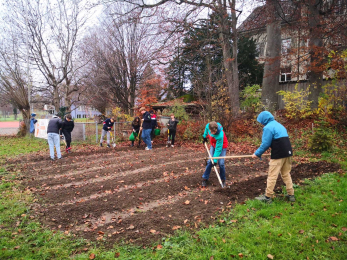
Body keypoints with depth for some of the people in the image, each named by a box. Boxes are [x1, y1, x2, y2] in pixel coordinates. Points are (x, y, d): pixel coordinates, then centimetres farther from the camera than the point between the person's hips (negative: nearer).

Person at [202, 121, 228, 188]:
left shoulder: (220, 135, -41)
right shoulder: (208, 126, -28)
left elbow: (218, 148, -33)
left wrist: (215, 160, -31)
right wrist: (205, 137, 10)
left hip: (222, 146, -5)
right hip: (213, 145, 5)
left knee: (221, 163, -10)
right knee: (209, 162, 0)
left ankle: (223, 180, 11)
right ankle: (205, 179, 8)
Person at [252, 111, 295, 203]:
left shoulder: (268, 127, -9)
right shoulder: (279, 125, 19)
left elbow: (265, 144, -13)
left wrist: (257, 153, -2)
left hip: (278, 154, -9)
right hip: (288, 152, 9)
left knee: (272, 175, -2)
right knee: (286, 174, 18)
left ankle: (268, 197, 4)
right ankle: (291, 195, 22)